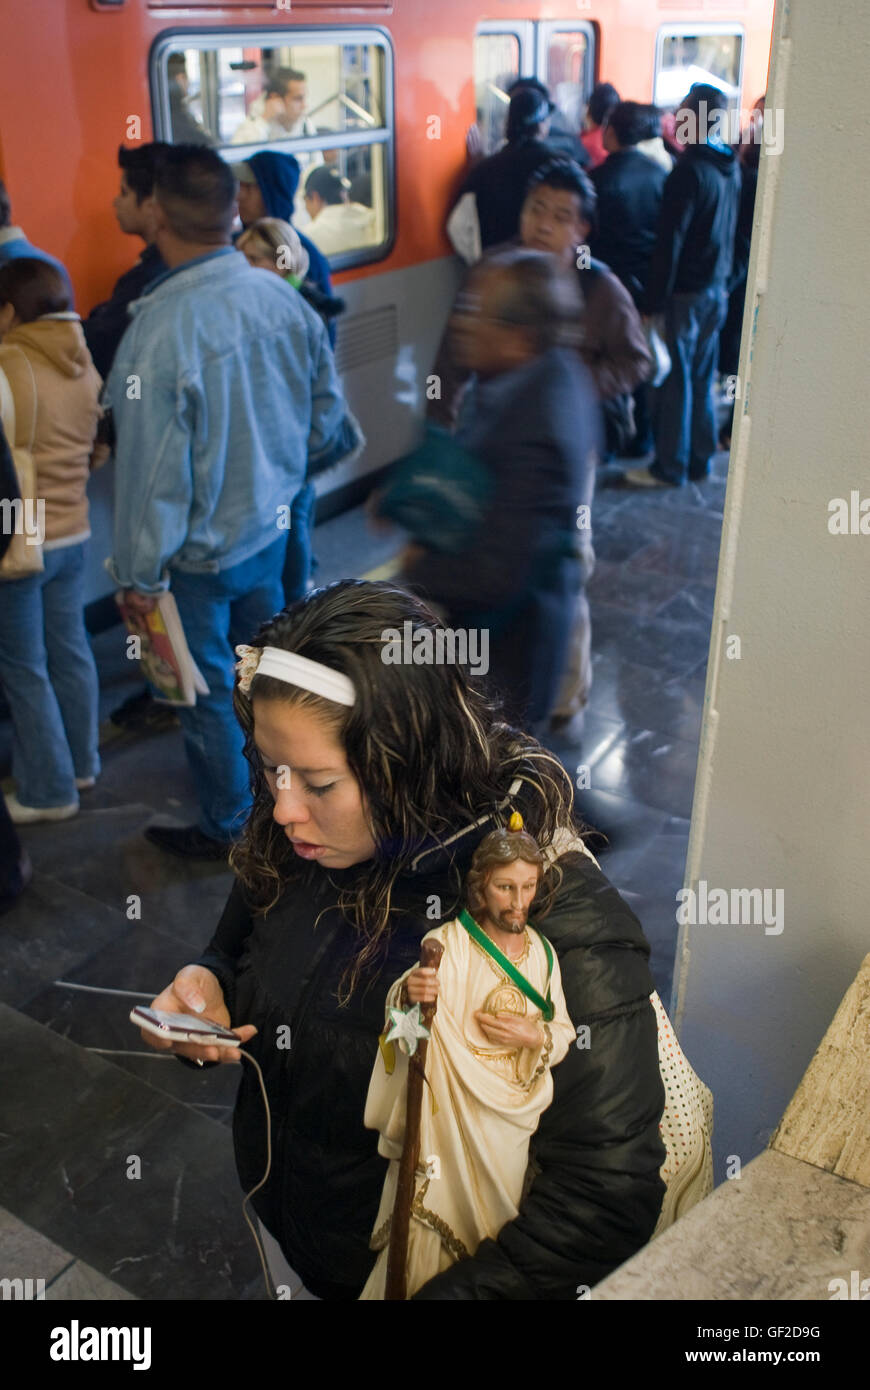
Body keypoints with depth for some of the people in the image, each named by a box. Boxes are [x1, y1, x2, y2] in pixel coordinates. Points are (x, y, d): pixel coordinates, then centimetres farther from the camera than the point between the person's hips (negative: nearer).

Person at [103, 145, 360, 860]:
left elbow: (154, 469, -23)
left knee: (208, 692, 13)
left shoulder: (157, 330, -28)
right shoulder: (281, 296, -9)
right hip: (272, 526, 6)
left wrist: (140, 574, -10)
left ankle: (227, 828, 32)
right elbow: (327, 405, 4)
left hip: (199, 552, -6)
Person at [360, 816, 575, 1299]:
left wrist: (534, 1036, -11)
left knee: (493, 1216, 16)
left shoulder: (542, 952, 3)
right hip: (448, 1109, -4)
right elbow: (413, 1026, -27)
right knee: (435, 1212, -2)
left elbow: (564, 1035, 10)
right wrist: (408, 994, -49)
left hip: (511, 1114, 4)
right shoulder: (448, 943, -13)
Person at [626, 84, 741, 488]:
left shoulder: (689, 171, -17)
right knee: (702, 378, 14)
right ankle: (699, 461, 22)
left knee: (675, 379, 0)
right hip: (717, 289, 8)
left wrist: (654, 301, -17)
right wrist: (724, 280, 16)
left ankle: (670, 466, 7)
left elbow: (670, 241, -18)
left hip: (686, 292, -8)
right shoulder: (731, 167, 8)